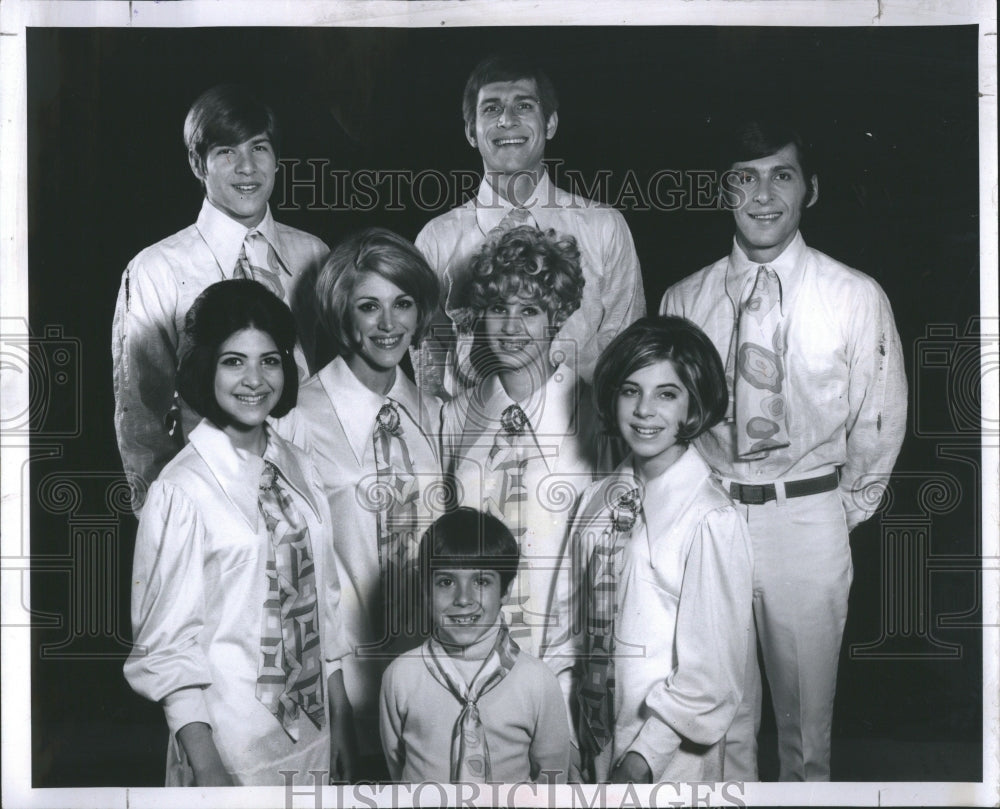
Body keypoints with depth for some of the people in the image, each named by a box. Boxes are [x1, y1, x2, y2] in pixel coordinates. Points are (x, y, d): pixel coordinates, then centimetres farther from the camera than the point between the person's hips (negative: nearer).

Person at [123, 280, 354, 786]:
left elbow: (324, 606, 9)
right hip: (229, 745, -5)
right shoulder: (181, 491, -14)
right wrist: (206, 767, -17)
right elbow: (167, 644, -14)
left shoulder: (298, 471, 4)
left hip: (312, 735, 6)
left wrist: (341, 722, 9)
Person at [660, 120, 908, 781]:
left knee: (807, 695, 10)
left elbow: (880, 419, 4)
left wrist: (847, 507, 7)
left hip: (809, 519, -1)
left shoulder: (857, 298, -3)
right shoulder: (683, 300, 2)